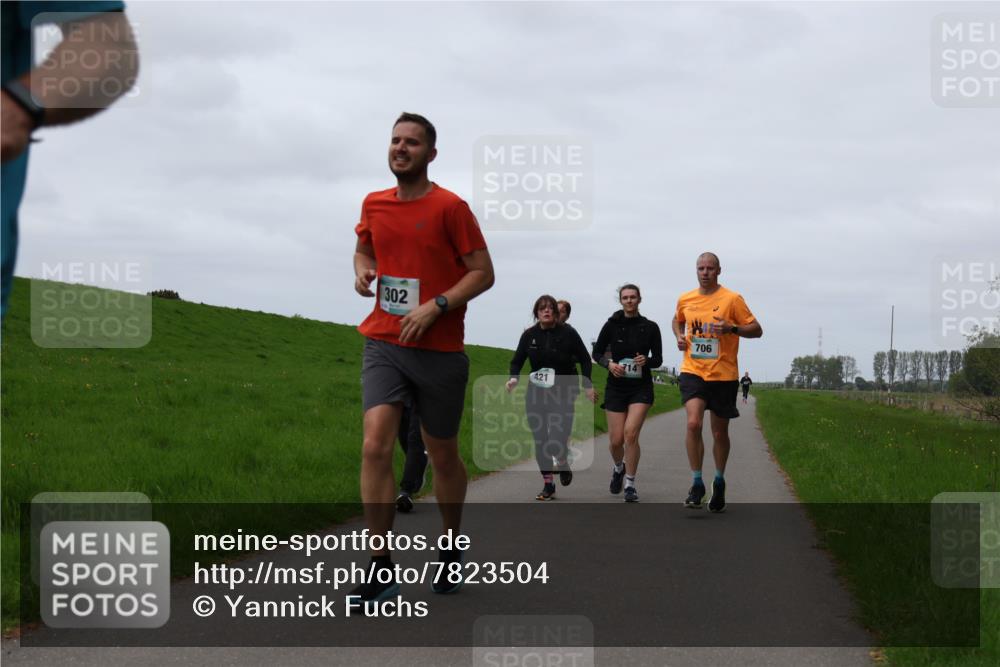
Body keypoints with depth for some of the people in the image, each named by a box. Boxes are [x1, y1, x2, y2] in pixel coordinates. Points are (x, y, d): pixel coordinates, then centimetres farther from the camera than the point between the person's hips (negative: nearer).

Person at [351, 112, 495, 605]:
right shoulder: (373, 205, 7)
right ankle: (380, 568, -12)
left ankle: (451, 549, 34)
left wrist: (435, 307, -19)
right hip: (384, 345, 3)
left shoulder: (450, 207, -7)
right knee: (375, 447, -15)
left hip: (440, 351, -3)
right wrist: (362, 270, 2)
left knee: (443, 457, 11)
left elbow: (483, 273, -6)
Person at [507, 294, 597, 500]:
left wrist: (588, 386, -2)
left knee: (557, 441, -14)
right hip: (536, 394, 3)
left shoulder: (568, 333, -4)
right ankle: (548, 485, 15)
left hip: (564, 393, -3)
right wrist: (513, 378, -13)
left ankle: (563, 462, 22)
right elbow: (517, 360, 7)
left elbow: (585, 359, 5)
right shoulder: (529, 335, 1)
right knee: (540, 441, 1)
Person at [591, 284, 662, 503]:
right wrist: (609, 364, -13)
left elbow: (658, 360, 4)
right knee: (616, 440, 1)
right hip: (616, 386, 1)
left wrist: (646, 360, -17)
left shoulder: (650, 327, -1)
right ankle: (618, 468, 35)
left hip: (641, 387, -1)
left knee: (631, 433, -19)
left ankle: (630, 485, -8)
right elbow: (597, 353, 7)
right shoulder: (612, 325, -1)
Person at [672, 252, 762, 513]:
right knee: (693, 423, -19)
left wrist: (732, 328, -22)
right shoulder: (685, 300, 6)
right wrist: (679, 337, 6)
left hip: (723, 375, -1)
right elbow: (677, 321, 27)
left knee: (720, 432, 10)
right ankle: (697, 483, -10)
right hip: (693, 372, 1)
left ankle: (719, 482, 32)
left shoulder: (732, 299, -6)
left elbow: (756, 330, -5)